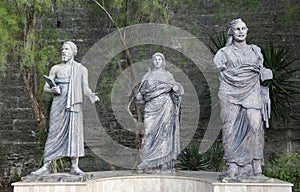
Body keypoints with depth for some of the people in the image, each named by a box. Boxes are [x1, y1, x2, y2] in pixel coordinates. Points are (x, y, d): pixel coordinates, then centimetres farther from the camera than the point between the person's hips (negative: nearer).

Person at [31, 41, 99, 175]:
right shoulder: (56, 68, 13)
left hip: (74, 104, 0)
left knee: (75, 133, -4)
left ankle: (75, 167, -1)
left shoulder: (81, 69, 12)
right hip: (58, 104, 0)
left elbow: (85, 88, 4)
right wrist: (54, 90, -12)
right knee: (54, 133, -4)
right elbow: (46, 88, 10)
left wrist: (92, 96, -16)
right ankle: (46, 166, -1)